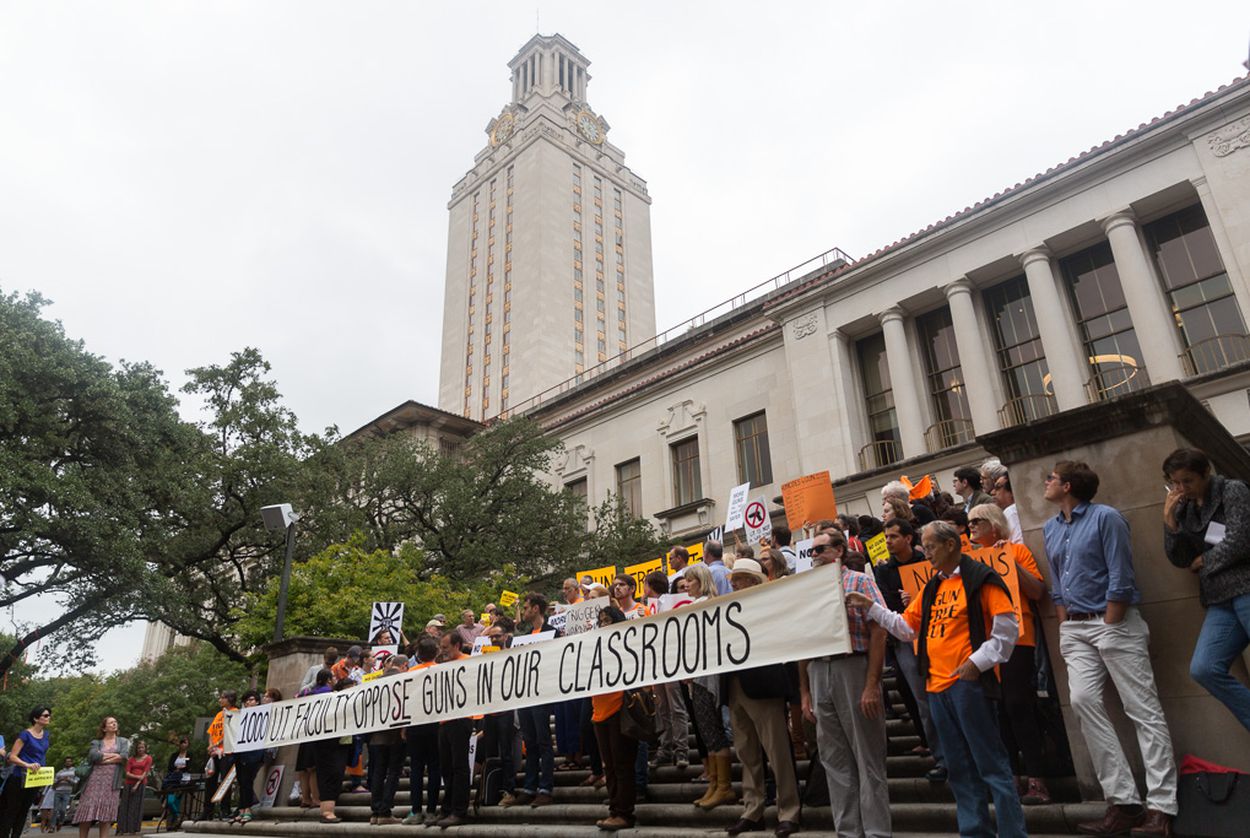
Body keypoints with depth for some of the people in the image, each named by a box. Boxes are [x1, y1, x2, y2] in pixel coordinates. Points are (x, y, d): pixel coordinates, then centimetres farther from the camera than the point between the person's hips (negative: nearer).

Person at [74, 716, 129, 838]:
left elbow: (124, 757, -4)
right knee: (87, 811, -6)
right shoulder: (96, 742, 12)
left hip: (112, 781, 0)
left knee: (106, 811, -4)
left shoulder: (123, 741, 14)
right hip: (95, 779, 0)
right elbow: (92, 756, -8)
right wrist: (114, 756, -5)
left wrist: (102, 758, -4)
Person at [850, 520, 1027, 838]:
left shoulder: (980, 578, -6)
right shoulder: (932, 587, 17)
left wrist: (979, 661, -15)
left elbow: (1006, 626, -11)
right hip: (937, 685, 8)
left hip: (968, 683, -8)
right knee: (960, 767, 13)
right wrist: (872, 608, 9)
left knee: (991, 763, -3)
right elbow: (907, 628, 17)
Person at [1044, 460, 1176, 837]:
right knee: (1083, 701, -7)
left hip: (1115, 622, -6)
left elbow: (1120, 578, -12)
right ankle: (1122, 801, -1)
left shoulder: (1105, 517, -7)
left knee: (1144, 710, -4)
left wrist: (1107, 627, -12)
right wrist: (1066, 629, 11)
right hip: (1075, 629, 6)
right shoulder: (1050, 529, 14)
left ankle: (1161, 808, -1)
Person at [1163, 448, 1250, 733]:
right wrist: (1170, 520, -4)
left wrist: (1204, 561, 2)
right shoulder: (1184, 508, 13)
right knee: (1203, 669, -10)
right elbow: (1180, 560, 7)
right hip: (1221, 601, 6)